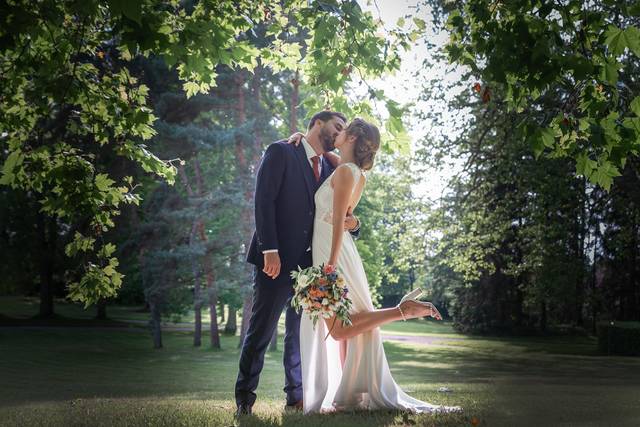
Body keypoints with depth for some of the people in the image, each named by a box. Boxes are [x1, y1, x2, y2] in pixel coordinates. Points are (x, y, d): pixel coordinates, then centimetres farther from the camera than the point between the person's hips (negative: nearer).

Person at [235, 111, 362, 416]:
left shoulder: (330, 168, 17)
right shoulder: (280, 153, -1)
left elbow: (336, 216, 15)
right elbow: (263, 201, -11)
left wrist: (352, 224, -10)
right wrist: (270, 250, -19)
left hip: (308, 263, 6)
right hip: (277, 260, -6)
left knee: (301, 333, 9)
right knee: (261, 330, -2)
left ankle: (296, 395, 18)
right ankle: (245, 397, 7)